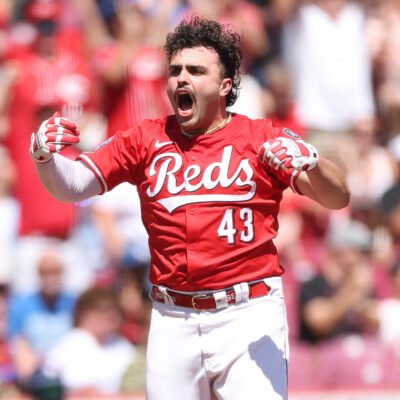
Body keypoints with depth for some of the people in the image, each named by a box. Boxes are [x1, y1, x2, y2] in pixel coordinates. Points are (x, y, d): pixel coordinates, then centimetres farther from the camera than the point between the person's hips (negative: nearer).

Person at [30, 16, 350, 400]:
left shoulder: (262, 139, 0)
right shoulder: (146, 139, 8)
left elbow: (338, 198, -8)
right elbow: (71, 184, 2)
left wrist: (309, 161, -30)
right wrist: (44, 156, -20)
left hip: (249, 315, -3)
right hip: (173, 321, 3)